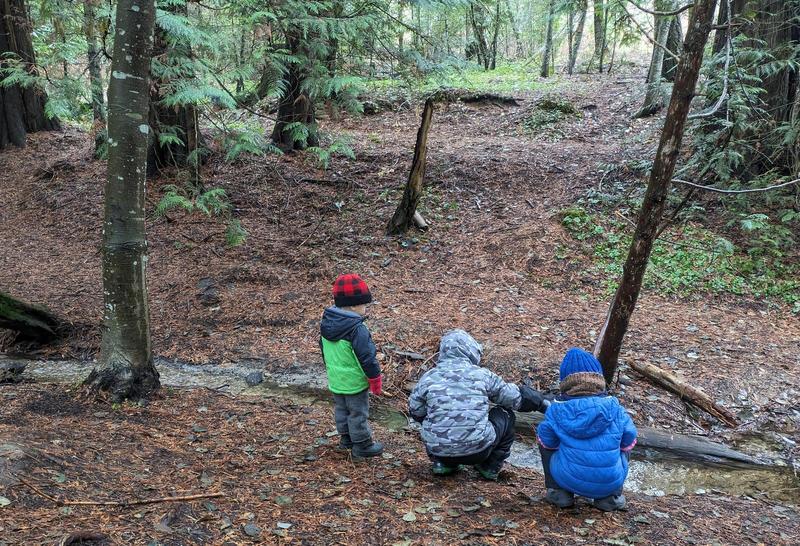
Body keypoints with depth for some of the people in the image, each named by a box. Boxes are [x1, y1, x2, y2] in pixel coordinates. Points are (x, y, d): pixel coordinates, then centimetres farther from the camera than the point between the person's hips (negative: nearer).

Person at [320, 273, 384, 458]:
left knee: (341, 409, 22)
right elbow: (367, 358, -22)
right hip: (354, 382, -7)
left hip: (335, 379, 8)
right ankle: (362, 445, 19)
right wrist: (376, 379, -10)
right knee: (358, 413, 7)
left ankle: (346, 438, 37)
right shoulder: (357, 330, -27)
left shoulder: (326, 323, -2)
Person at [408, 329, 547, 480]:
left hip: (438, 450, 2)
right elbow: (515, 397, 8)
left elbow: (416, 412, 11)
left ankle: (442, 463, 20)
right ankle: (490, 467, 25)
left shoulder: (429, 377, -1)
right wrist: (542, 403, 26)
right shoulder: (482, 375, -2)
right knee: (506, 414, 22)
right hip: (478, 450, -2)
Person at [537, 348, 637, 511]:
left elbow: (547, 442, 3)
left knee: (543, 441, 22)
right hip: (610, 483, 1)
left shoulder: (557, 408, -7)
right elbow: (629, 440, 8)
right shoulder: (614, 406, -4)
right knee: (624, 446, 29)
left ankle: (559, 492, 15)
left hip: (569, 480, -1)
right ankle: (612, 496, 18)